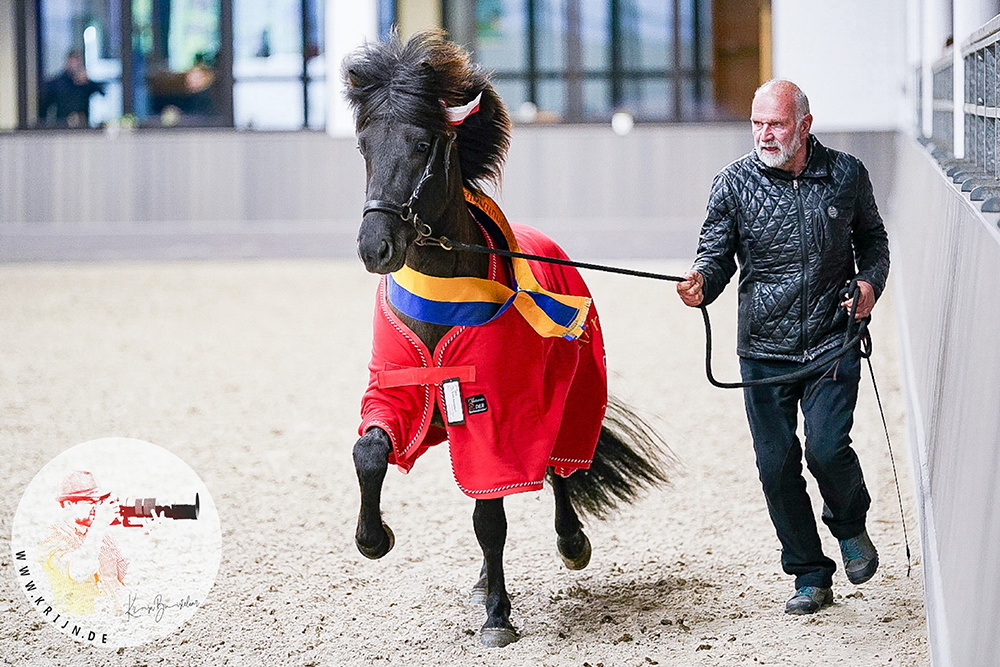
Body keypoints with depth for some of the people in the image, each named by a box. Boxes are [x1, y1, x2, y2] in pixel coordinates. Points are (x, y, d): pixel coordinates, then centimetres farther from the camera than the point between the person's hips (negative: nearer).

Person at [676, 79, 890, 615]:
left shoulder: (846, 175, 1)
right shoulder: (734, 184, -3)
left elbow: (872, 238, 16)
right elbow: (716, 255, -1)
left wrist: (871, 281, -3)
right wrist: (700, 284, -23)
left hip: (832, 342, -1)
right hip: (764, 350, 1)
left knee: (826, 447, -16)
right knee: (776, 464, 0)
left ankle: (850, 526, 17)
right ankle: (811, 578, 16)